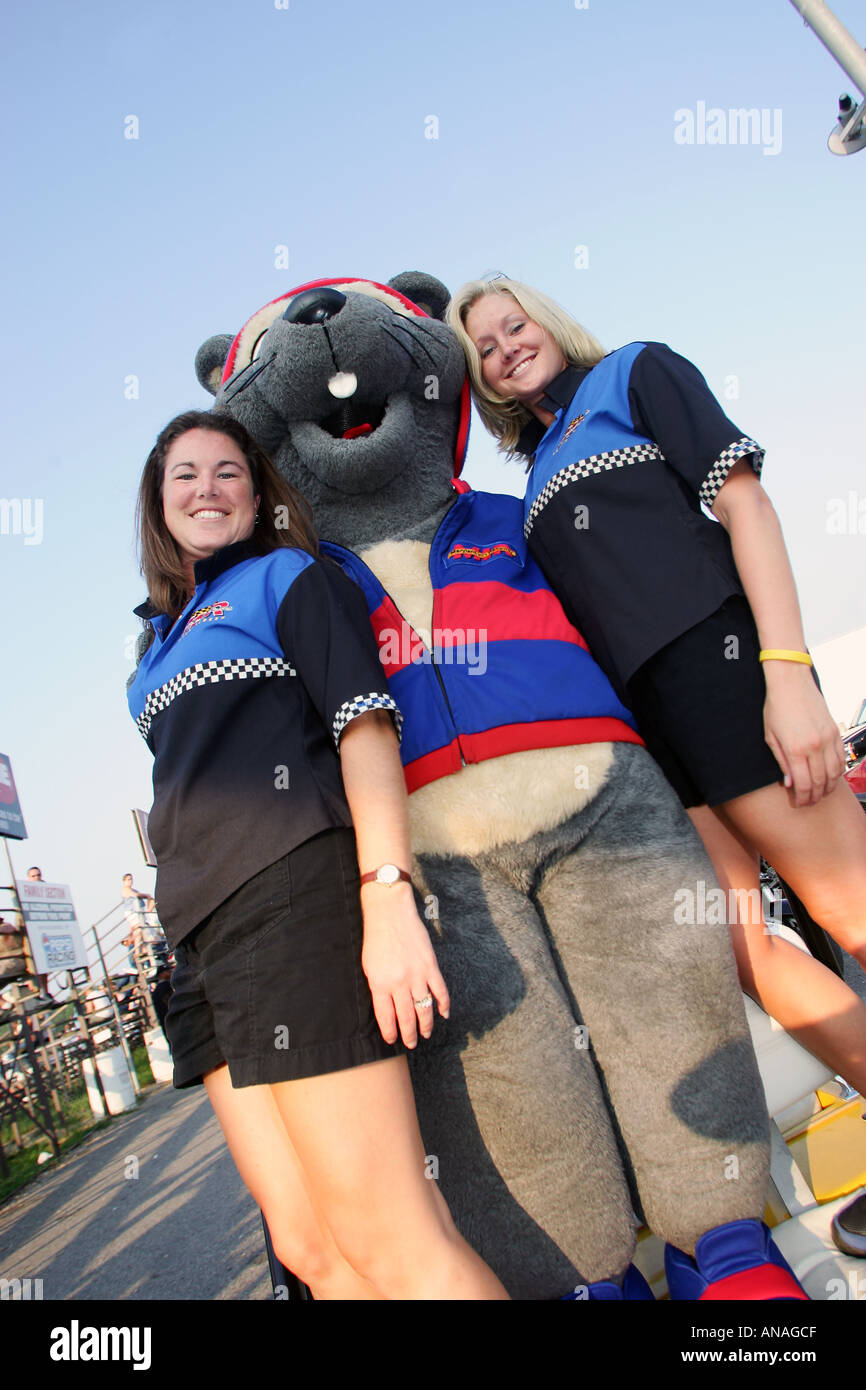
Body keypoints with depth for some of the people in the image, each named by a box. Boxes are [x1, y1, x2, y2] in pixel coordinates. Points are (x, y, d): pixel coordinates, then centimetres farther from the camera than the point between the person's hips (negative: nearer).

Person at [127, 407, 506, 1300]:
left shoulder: (291, 578, 6)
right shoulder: (166, 640, 27)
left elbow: (364, 722, -8)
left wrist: (387, 897, -21)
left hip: (295, 894, -7)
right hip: (204, 934, 7)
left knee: (385, 1237, -9)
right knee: (310, 1247, 5)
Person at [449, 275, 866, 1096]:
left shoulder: (633, 373, 9)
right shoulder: (540, 474, 25)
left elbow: (744, 503, -4)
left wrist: (788, 671, -16)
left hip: (710, 658, -6)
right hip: (626, 706, 6)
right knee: (734, 947, 2)